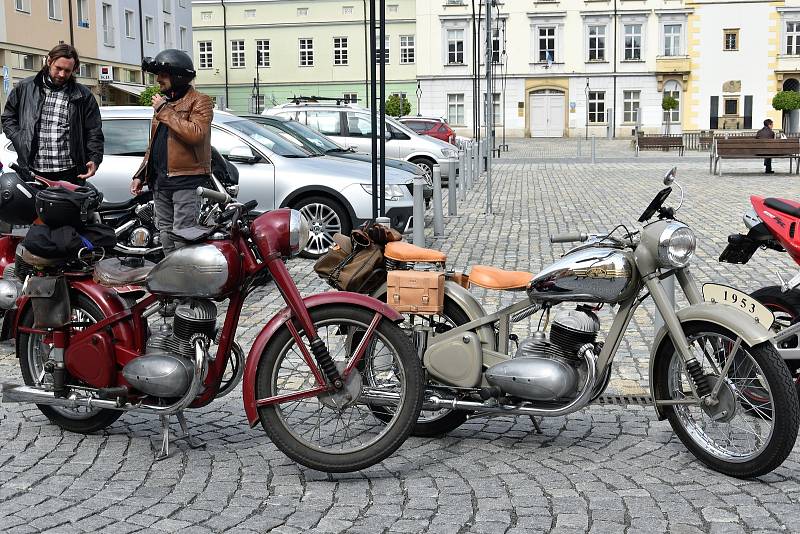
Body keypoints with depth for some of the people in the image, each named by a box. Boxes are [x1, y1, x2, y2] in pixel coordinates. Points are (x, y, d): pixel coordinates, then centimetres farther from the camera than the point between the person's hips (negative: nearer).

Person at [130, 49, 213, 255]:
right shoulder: (163, 101, 21)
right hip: (159, 180, 8)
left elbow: (196, 134, -24)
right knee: (166, 237, 12)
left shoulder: (200, 101, -5)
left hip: (186, 181, -8)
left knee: (182, 240, -13)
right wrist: (140, 175, 21)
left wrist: (165, 111, -17)